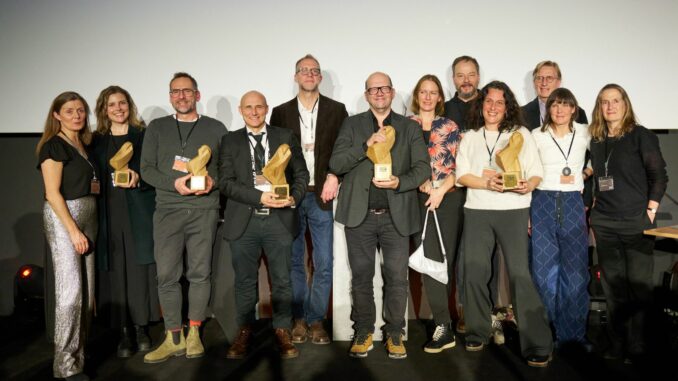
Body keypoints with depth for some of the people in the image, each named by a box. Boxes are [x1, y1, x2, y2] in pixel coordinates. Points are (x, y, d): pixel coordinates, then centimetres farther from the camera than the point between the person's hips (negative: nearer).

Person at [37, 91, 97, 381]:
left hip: (87, 216, 7)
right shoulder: (54, 146, -7)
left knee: (87, 289, 9)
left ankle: (80, 351, 22)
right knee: (70, 290, -7)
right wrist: (73, 230, -15)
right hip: (63, 217, -7)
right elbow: (52, 193, -12)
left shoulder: (84, 144, 15)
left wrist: (97, 186, 4)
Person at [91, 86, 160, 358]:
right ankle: (124, 332, 9)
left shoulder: (144, 135, 6)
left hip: (139, 211, -2)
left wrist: (138, 176, -12)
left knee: (140, 268, 1)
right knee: (116, 270, 1)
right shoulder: (97, 140, 13)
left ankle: (141, 328, 12)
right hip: (109, 212, 2)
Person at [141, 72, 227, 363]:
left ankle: (194, 334, 16)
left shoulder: (216, 128, 10)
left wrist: (213, 180, -11)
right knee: (167, 275, -2)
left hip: (204, 209, -1)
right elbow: (146, 169, 6)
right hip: (167, 209, 1)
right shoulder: (157, 128, 12)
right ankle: (174, 339, 9)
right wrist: (174, 183, -11)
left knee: (200, 273, 3)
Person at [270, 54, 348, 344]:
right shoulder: (281, 112, 9)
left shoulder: (336, 110, 7)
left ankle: (316, 320, 14)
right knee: (294, 262, 8)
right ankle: (299, 319, 19)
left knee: (323, 264, 1)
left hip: (322, 195, -1)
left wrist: (334, 176, -11)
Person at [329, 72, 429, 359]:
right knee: (361, 276, 9)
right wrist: (366, 145, -16)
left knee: (396, 278, 3)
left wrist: (399, 181, -17)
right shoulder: (352, 124, 8)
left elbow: (423, 168, 2)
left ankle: (394, 333, 22)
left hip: (396, 215, 0)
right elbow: (335, 164, -3)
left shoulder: (410, 128, 8)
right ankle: (363, 331, 26)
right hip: (359, 214, 0)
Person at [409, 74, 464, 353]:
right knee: (430, 260, -4)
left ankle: (441, 320, 16)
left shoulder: (450, 127, 8)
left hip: (449, 197, 0)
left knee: (445, 258, 2)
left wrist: (441, 189, -10)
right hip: (418, 199, 0)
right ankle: (444, 326, 3)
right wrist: (421, 181, -9)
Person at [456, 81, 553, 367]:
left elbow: (536, 173, 5)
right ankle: (477, 333, 21)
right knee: (474, 271, 3)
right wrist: (486, 183, -13)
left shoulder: (521, 134, 9)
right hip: (477, 210, 2)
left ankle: (537, 345, 0)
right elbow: (462, 174, 5)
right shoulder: (470, 137, 15)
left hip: (514, 210, -2)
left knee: (520, 273, -8)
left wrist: (529, 185, -18)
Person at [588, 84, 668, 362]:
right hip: (604, 224, 4)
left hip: (636, 222, -4)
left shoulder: (640, 135, -2)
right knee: (613, 287, 9)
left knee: (639, 286, 1)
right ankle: (618, 345, 19)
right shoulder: (596, 140, 11)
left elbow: (659, 175, -4)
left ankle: (637, 348, 12)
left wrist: (650, 211, -10)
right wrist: (593, 211, 9)